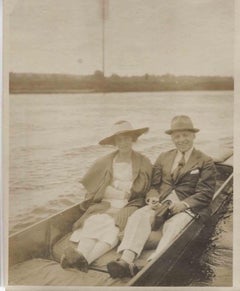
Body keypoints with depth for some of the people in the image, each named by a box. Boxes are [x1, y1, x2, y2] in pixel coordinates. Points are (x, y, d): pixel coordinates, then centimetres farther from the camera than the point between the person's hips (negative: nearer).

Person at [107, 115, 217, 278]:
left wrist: (184, 204, -16)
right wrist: (154, 198, -7)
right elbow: (153, 184, 17)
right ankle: (127, 261, -45)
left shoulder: (205, 162, 11)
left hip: (186, 207, -3)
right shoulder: (163, 157, 23)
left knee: (173, 227, -36)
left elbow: (205, 194, 2)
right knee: (139, 216, -27)